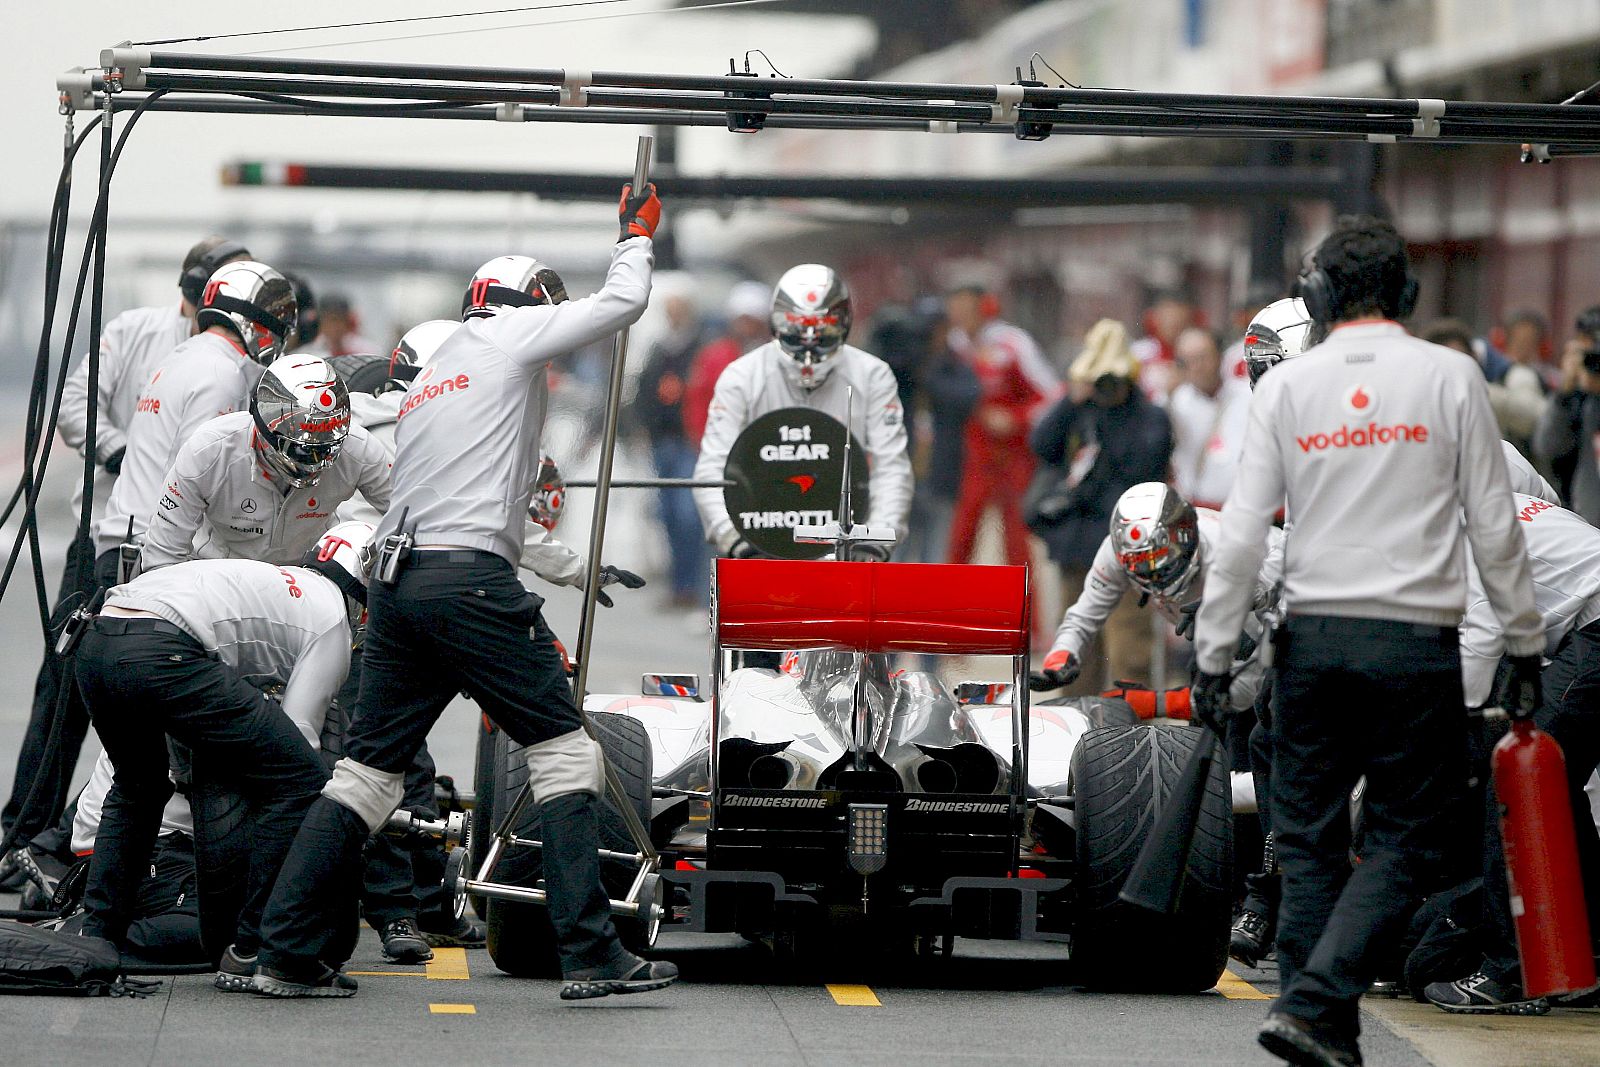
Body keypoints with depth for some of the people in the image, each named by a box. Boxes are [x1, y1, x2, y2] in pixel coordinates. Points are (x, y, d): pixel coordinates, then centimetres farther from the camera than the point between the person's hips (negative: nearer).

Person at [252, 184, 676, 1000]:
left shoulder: (426, 378, 28)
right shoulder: (511, 335, 6)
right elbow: (623, 302, 6)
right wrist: (635, 236, 27)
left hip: (395, 582, 8)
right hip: (470, 577, -7)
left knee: (369, 768, 10)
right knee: (564, 748, -2)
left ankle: (287, 954, 7)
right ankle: (590, 955, -8)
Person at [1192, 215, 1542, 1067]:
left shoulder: (1287, 384, 2)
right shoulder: (1451, 377, -1)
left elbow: (1242, 533, 0)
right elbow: (1493, 526, 0)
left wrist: (1212, 658, 4)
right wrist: (1524, 642, 8)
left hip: (1313, 636, 2)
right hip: (1417, 640, -2)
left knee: (1308, 838, 12)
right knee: (1403, 843, 4)